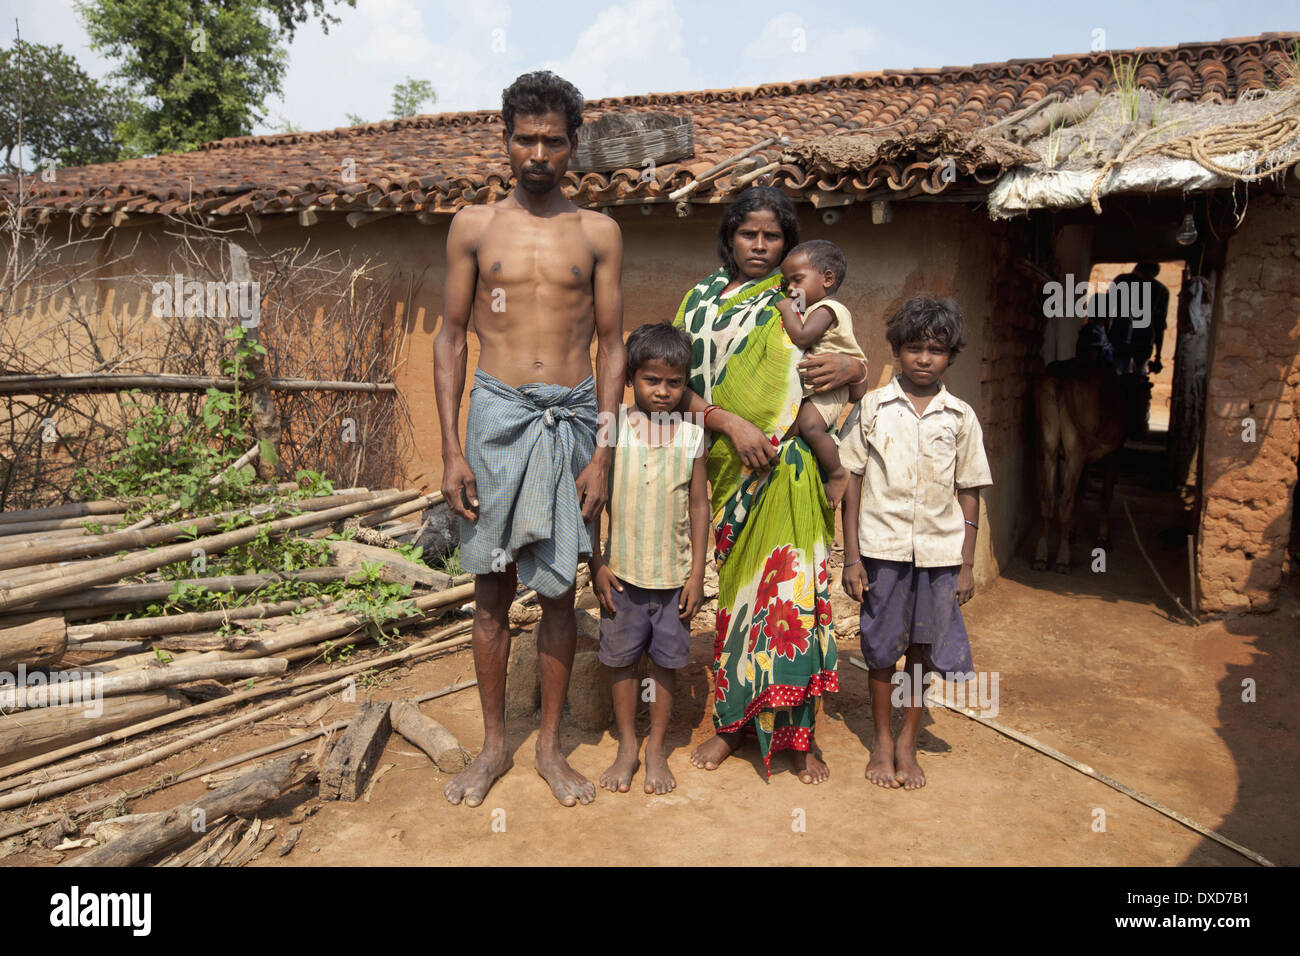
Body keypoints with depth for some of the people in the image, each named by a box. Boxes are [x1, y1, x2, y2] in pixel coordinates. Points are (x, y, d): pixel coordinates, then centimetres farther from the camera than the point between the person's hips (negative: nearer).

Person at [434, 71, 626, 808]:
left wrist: (604, 453, -3)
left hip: (571, 418, 0)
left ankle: (551, 744, 22)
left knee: (559, 589, 6)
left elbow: (611, 346, 5)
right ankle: (494, 744, 23)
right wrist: (451, 448, -2)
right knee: (493, 588, 7)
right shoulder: (474, 227, 8)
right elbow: (452, 337, 7)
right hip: (497, 414, 0)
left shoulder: (598, 234, 7)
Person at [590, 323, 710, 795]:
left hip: (674, 575, 0)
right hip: (621, 573, 0)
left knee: (666, 661, 10)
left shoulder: (691, 436, -2)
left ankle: (657, 748, 28)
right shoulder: (612, 430, -4)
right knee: (621, 659, 11)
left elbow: (699, 506, 2)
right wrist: (597, 566, -3)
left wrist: (697, 574, -1)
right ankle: (628, 745, 29)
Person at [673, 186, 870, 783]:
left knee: (792, 589, -4)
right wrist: (731, 423, -15)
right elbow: (680, 390, 0)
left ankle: (797, 731, 10)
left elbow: (862, 382, 12)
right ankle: (732, 720, 23)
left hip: (791, 470, -1)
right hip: (728, 470, 1)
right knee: (734, 589, 7)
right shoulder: (702, 301, 8)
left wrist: (851, 369, -11)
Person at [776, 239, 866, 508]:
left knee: (810, 424, -29)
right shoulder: (808, 310, 18)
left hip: (828, 389, -10)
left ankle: (837, 474, -14)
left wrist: (786, 308, -14)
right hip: (805, 389, 10)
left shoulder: (827, 308, -12)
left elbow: (802, 338, -27)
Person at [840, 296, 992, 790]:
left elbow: (969, 492, 7)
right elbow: (852, 481, 0)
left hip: (940, 550, 1)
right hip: (883, 546, -1)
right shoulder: (874, 407, -1)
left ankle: (908, 741, 27)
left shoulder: (960, 417, 4)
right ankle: (881, 739, 27)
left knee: (924, 646, 10)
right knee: (881, 646, 9)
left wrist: (967, 563, 3)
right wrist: (851, 555, -4)